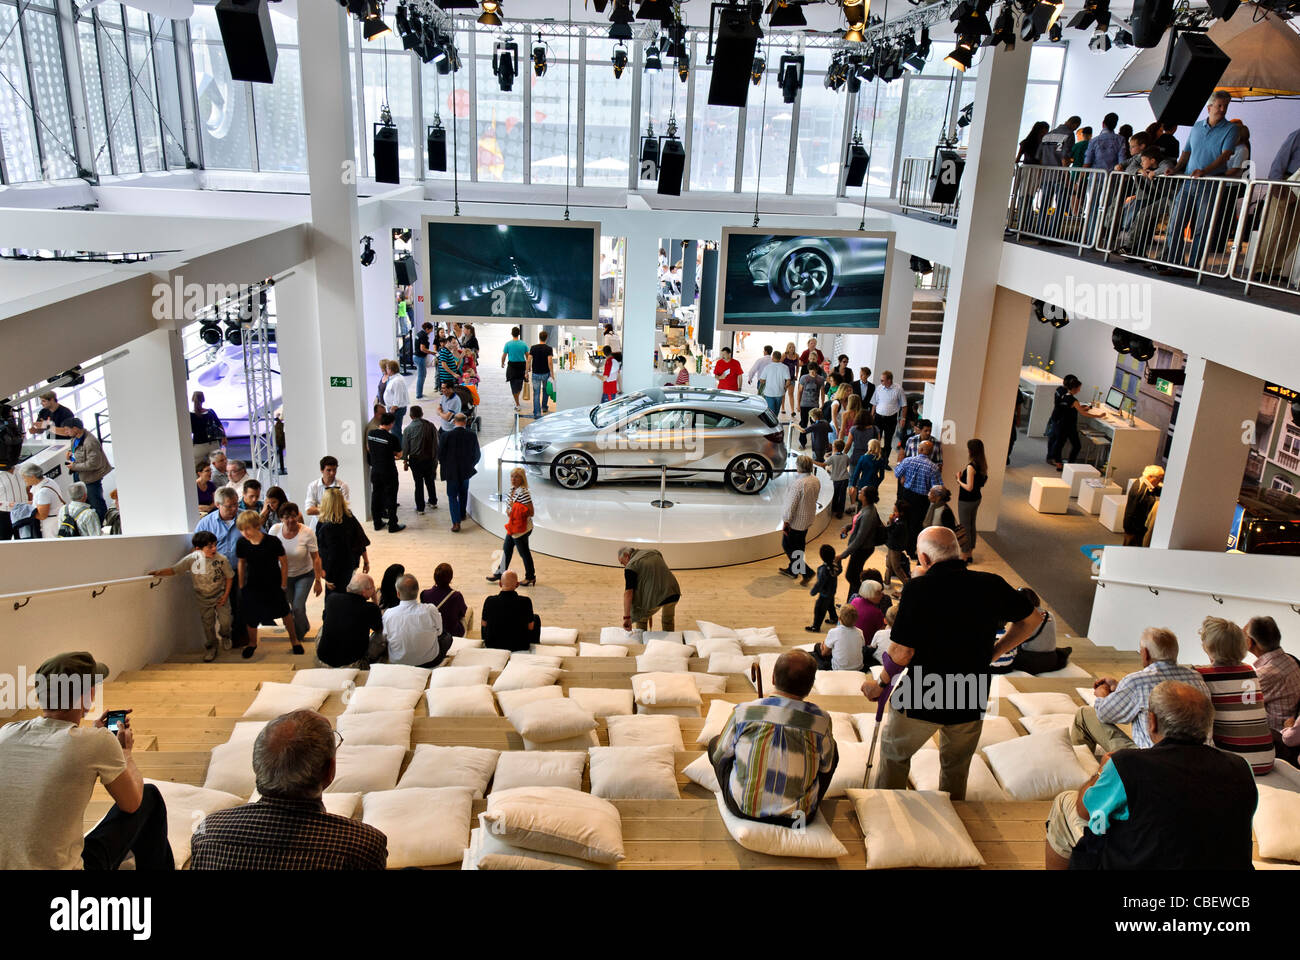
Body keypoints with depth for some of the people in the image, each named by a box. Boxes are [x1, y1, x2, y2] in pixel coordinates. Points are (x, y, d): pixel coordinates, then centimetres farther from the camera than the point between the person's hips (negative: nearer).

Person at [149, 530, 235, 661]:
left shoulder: (222, 559, -21)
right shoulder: (191, 559, -19)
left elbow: (229, 577, -7)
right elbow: (174, 569, -15)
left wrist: (226, 595, -8)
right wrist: (158, 572, -32)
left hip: (220, 595, -1)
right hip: (204, 599, 1)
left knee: (225, 621, -1)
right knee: (208, 624, 13)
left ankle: (224, 636, 34)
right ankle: (210, 648, 35)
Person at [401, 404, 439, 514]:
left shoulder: (408, 429, -11)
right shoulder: (430, 426, -6)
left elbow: (405, 447, -5)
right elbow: (435, 444, 0)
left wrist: (405, 461, 7)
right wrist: (435, 458, 11)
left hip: (415, 460, -2)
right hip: (429, 459, 2)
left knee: (419, 484, 6)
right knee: (430, 481, 21)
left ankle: (420, 508, 11)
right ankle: (433, 502, 34)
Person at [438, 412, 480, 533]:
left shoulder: (446, 435, -15)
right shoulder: (472, 436, -9)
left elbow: (440, 454, -9)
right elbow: (476, 456, -1)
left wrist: (445, 466, 9)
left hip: (451, 472, -2)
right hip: (466, 471, 2)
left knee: (452, 496, 5)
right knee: (463, 494, 24)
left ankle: (456, 522, -7)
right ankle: (462, 514, 42)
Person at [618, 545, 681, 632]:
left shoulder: (631, 566, -2)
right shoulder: (654, 552, 17)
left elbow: (628, 592, -11)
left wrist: (626, 617, -16)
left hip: (656, 598, -6)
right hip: (674, 593, 6)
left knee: (641, 619, 22)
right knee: (668, 621, 31)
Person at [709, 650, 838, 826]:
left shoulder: (743, 712, -13)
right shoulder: (821, 720, -14)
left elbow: (719, 756, 2)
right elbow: (826, 767, 3)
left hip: (743, 809, 0)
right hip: (798, 815, 0)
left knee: (715, 743, 24)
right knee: (832, 749, 22)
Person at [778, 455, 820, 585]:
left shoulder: (798, 484, -28)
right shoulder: (816, 481, -3)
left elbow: (791, 505, -24)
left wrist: (785, 521, -14)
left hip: (796, 521, -8)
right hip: (808, 519, 8)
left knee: (787, 546, 7)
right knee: (798, 546, 22)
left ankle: (807, 572, 4)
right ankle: (792, 570, 38)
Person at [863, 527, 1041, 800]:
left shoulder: (917, 588, -19)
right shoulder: (992, 585, -7)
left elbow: (902, 652, -19)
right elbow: (1029, 621, 8)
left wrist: (881, 685, -3)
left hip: (922, 697, -3)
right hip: (972, 700, 4)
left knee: (893, 753, 22)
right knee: (956, 768, 25)